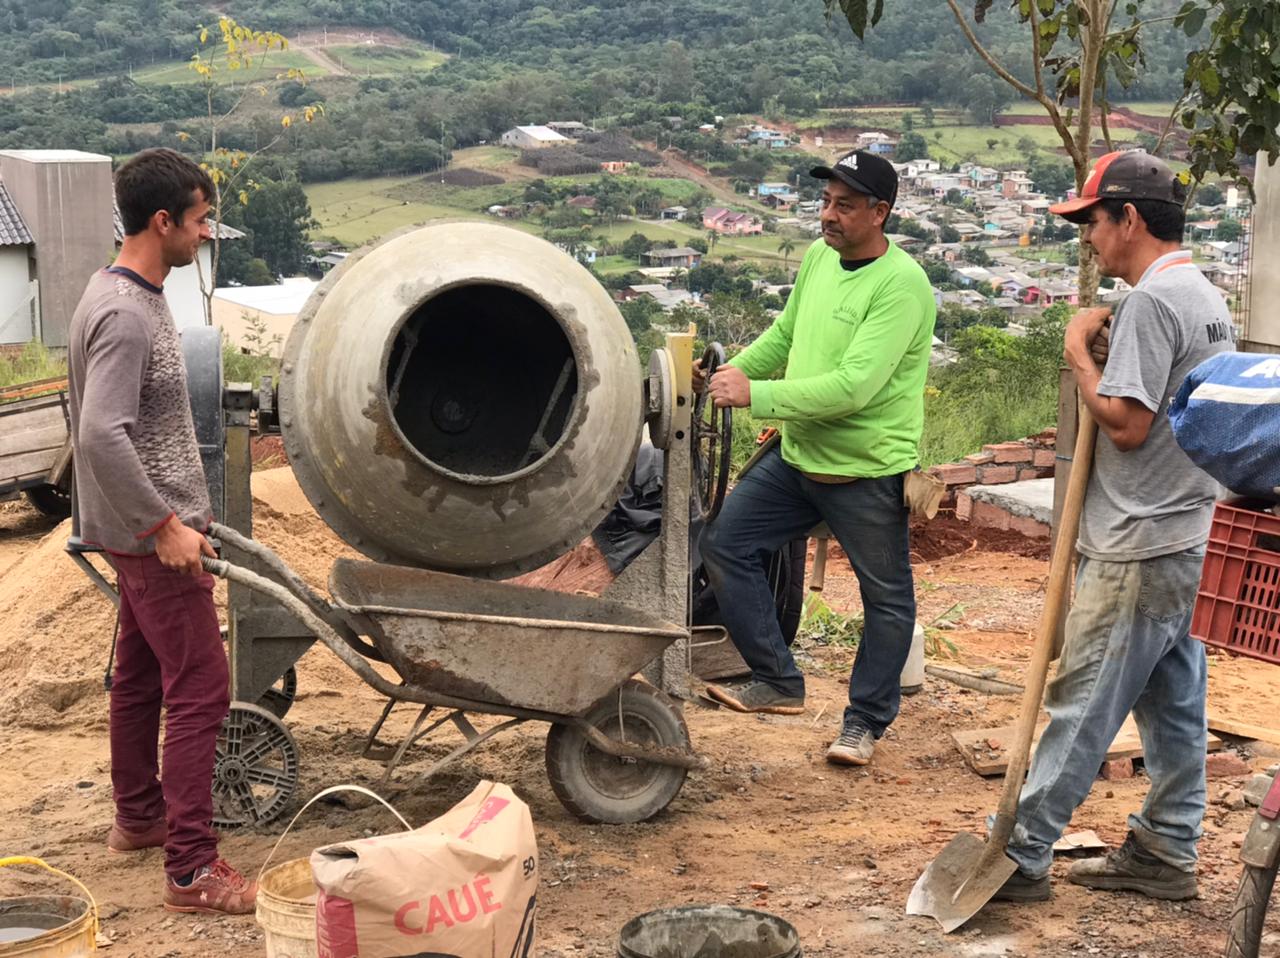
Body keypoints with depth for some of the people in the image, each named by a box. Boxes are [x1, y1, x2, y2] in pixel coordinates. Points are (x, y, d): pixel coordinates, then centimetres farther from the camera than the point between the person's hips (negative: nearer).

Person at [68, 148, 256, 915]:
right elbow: (101, 436, -30)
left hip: (148, 530, 10)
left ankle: (139, 816, 35)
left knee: (142, 674, 20)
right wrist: (164, 525, -25)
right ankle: (192, 870, -4)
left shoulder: (136, 296, 10)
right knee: (201, 692, -8)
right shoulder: (123, 316, -22)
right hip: (152, 535, -10)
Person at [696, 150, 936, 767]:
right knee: (724, 547, 4)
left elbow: (854, 386, -29)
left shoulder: (901, 285, -21)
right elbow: (784, 335, 20)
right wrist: (730, 370, 5)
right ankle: (779, 682, 14)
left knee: (887, 599, 8)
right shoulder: (818, 258, 4)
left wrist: (755, 395, -29)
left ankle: (865, 721, 26)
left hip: (869, 473, -7)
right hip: (798, 456, 7)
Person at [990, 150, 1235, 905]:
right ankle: (1167, 853, 23)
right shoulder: (1209, 297, 15)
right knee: (1174, 705, 14)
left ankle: (1021, 856, 3)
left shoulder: (1151, 300, -17)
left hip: (1140, 547, -10)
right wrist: (1105, 357, 10)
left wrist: (1080, 354, -8)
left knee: (1082, 704, -4)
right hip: (1191, 539, 10)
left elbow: (1127, 424, -20)